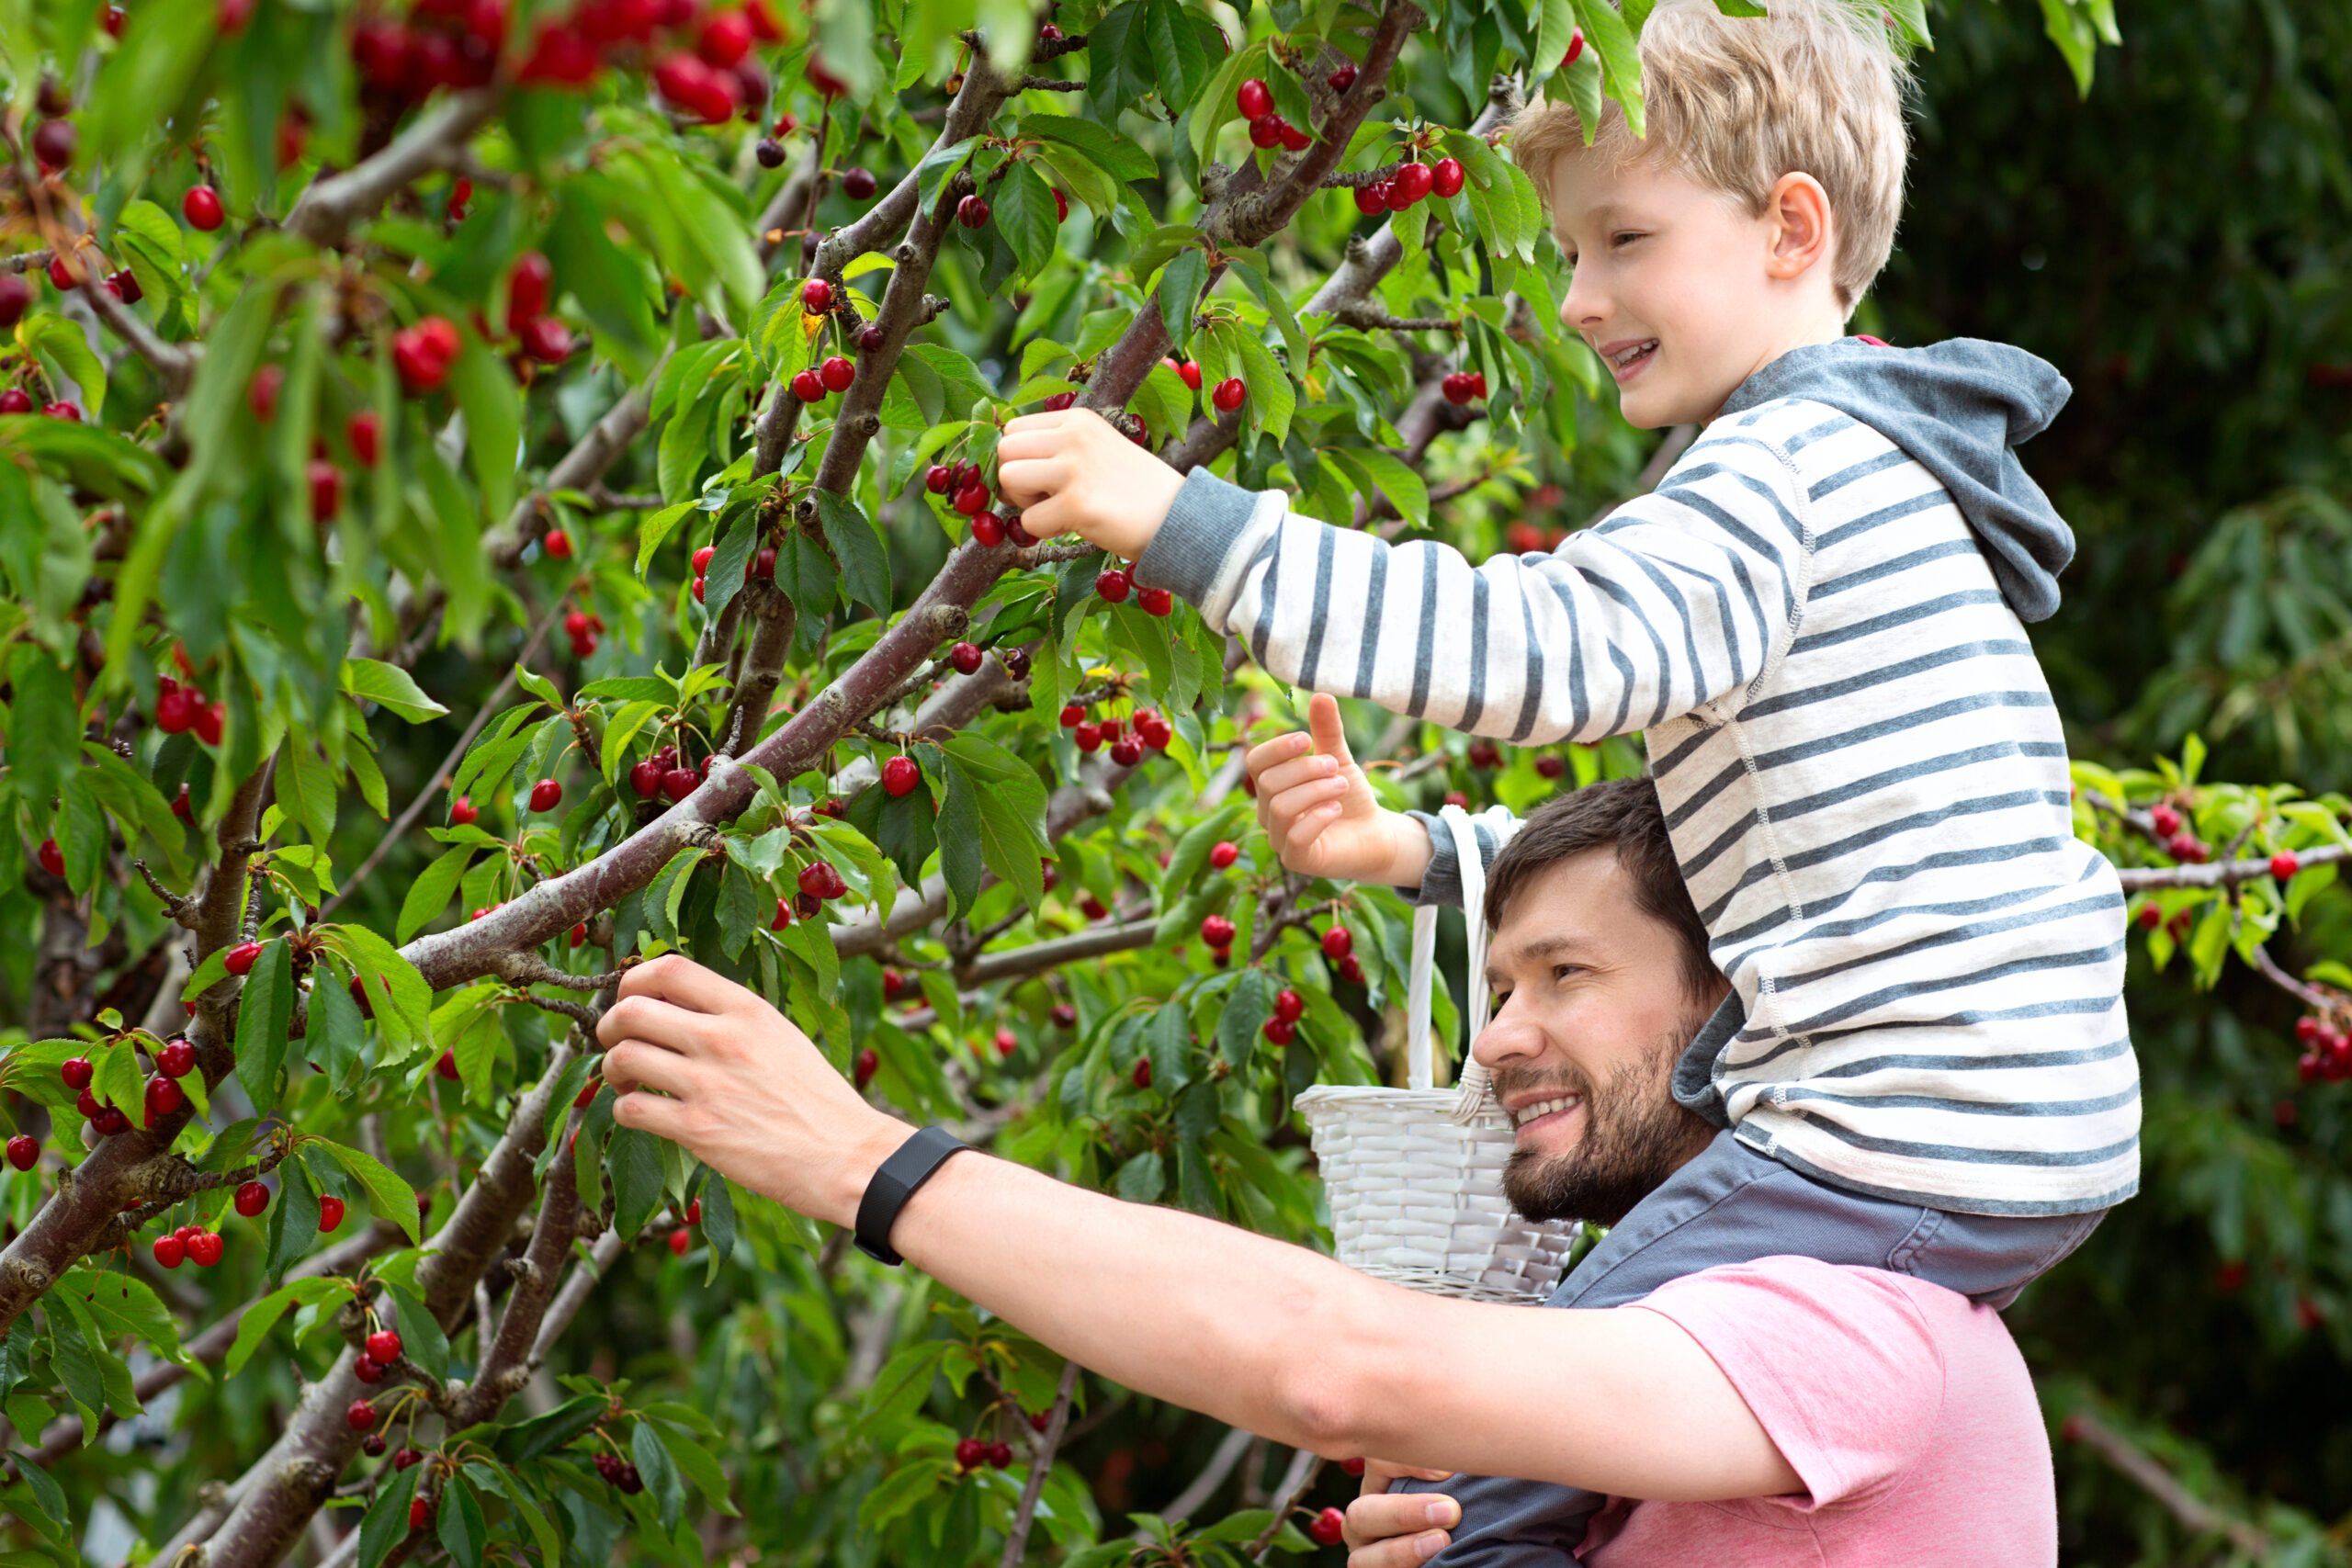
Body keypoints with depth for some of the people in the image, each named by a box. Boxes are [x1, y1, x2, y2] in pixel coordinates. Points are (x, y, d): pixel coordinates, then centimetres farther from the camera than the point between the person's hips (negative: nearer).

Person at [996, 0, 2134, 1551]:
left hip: (1903, 1158, -11)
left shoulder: (1792, 464, -11)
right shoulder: (1861, 464, 21)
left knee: (1478, 1479, -10)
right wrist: (1421, 853, 13)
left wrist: (1183, 521, -29)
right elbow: (1667, 846, 23)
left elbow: (1545, 645, -27)